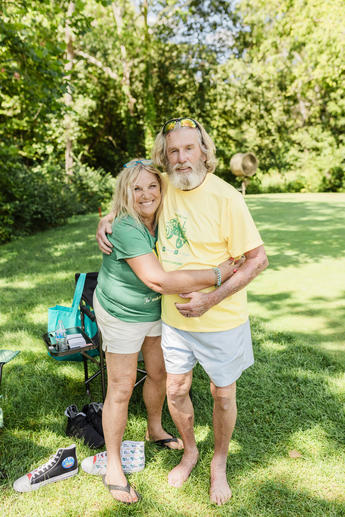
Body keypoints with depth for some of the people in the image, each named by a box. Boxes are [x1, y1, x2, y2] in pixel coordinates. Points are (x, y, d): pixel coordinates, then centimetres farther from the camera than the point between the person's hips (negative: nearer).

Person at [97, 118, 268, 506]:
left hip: (220, 319, -4)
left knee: (223, 394, 14)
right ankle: (189, 452, 45)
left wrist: (211, 299, -22)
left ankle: (219, 463, 41)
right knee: (176, 390, 16)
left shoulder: (224, 197, -18)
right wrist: (106, 221, 0)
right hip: (174, 317, 4)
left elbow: (257, 259, -16)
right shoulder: (163, 186, -2)